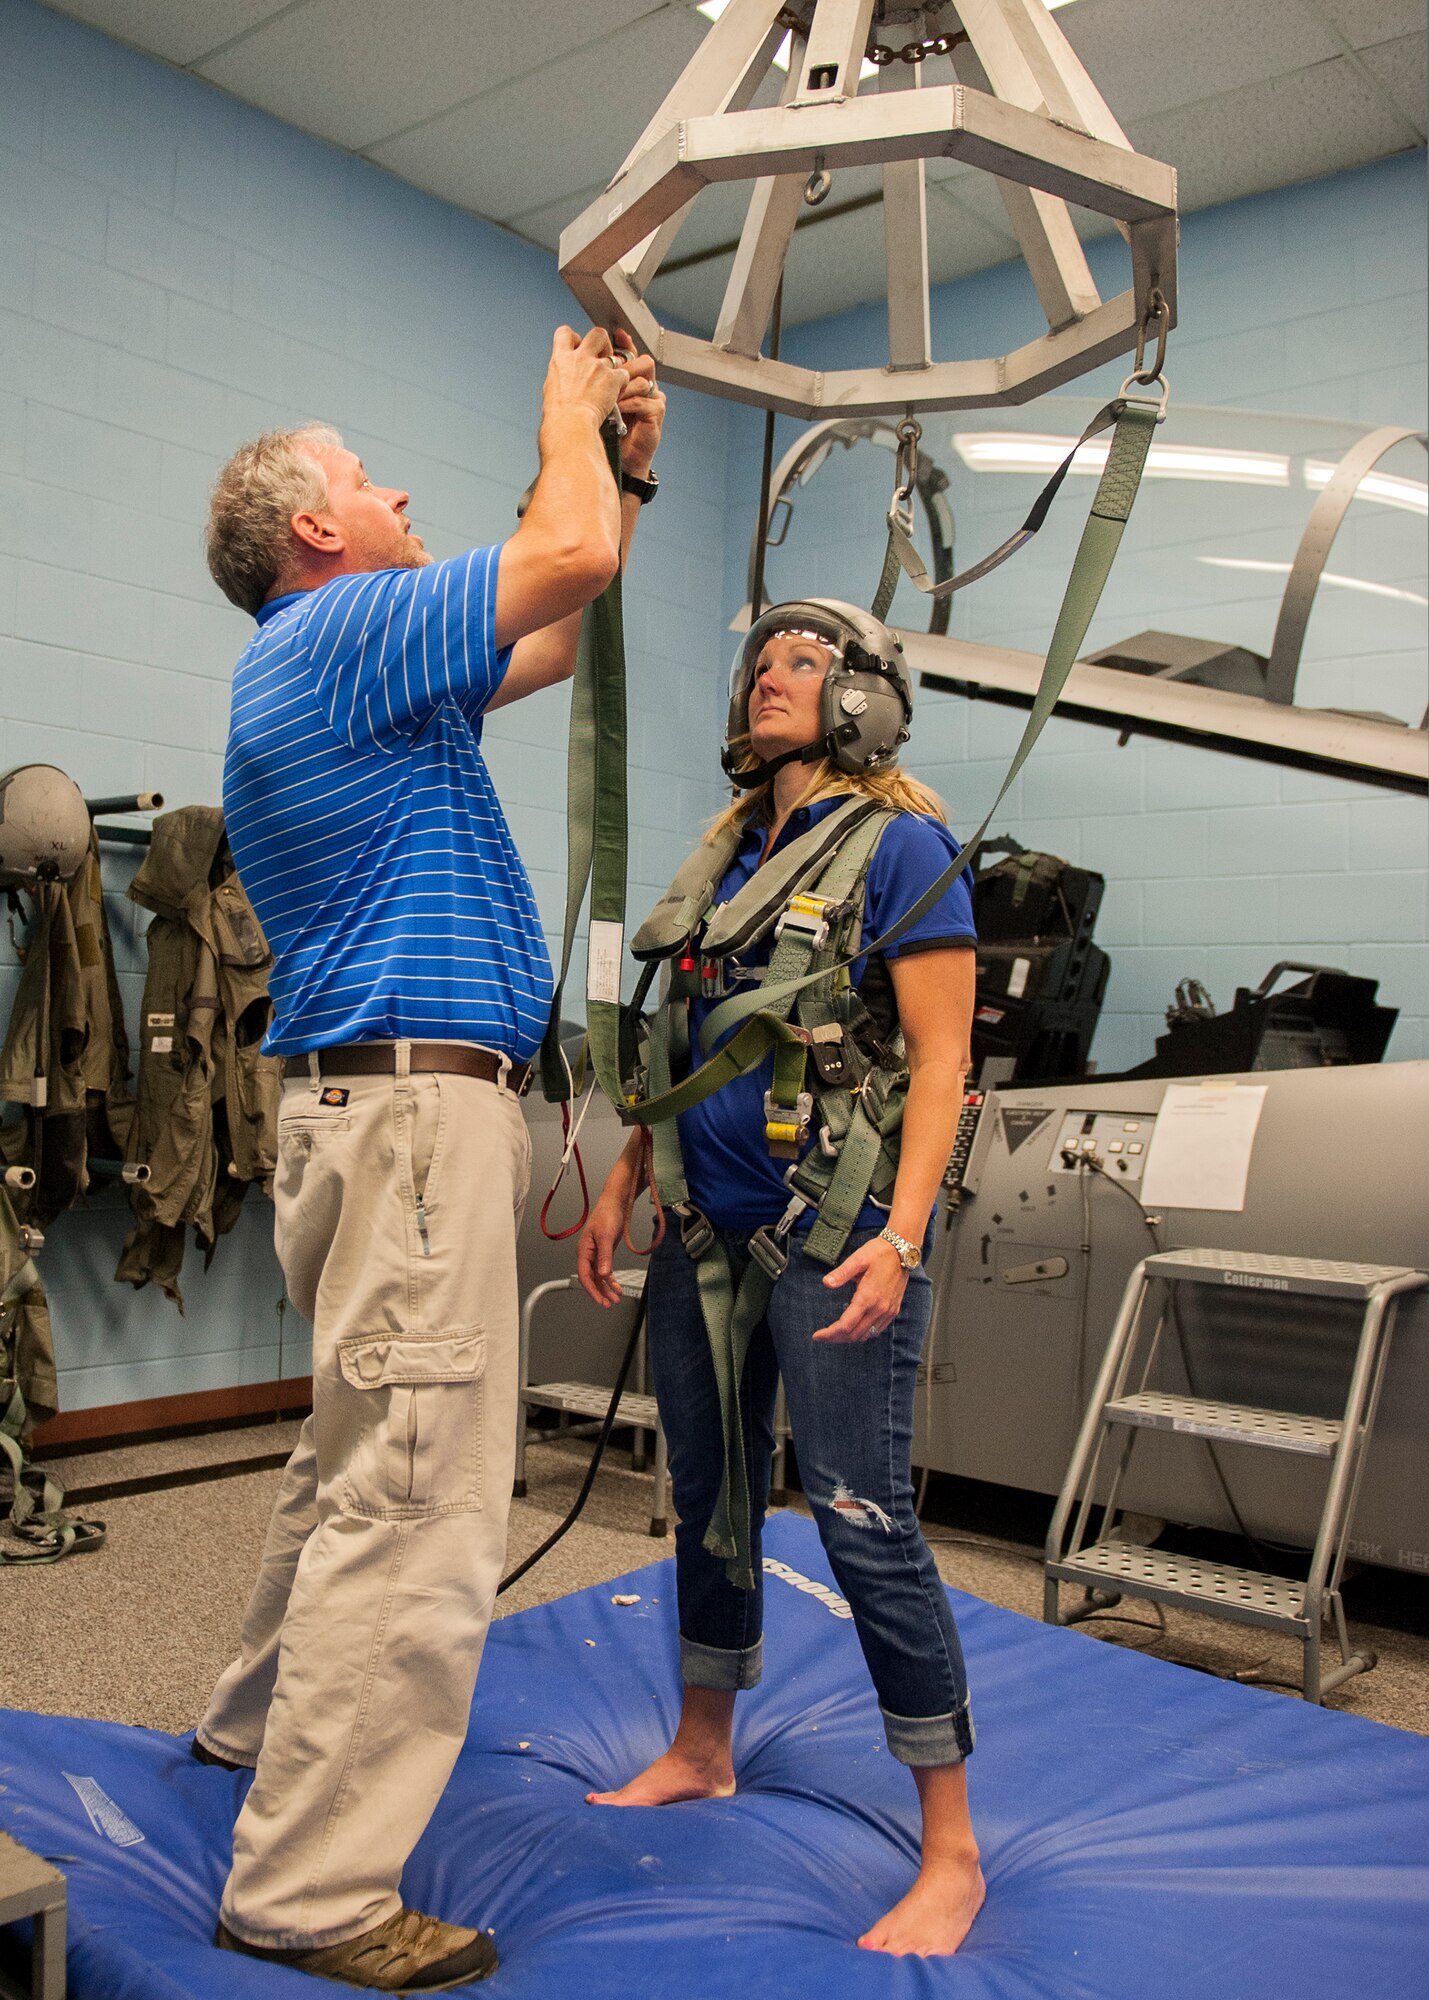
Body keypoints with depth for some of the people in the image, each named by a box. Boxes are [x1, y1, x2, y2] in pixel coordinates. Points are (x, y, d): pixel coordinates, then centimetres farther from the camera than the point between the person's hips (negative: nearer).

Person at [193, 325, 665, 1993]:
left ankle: (265, 1720, 40)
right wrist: (565, 414, 6)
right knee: (417, 1496, -7)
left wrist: (625, 469, 24)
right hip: (413, 1101, -11)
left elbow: (561, 634, 28)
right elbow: (568, 555, -14)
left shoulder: (341, 663, 22)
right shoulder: (338, 634, -9)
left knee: (364, 1453, 23)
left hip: (389, 1099, 11)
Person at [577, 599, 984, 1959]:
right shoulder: (725, 852, 14)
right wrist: (621, 1186, 14)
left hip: (831, 1232, -7)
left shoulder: (899, 845, -7)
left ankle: (952, 1854, 10)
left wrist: (899, 1235, -21)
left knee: (861, 1517, -6)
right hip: (708, 1226, 7)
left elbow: (941, 1059, -12)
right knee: (709, 1492, 17)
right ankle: (701, 1753, 37)